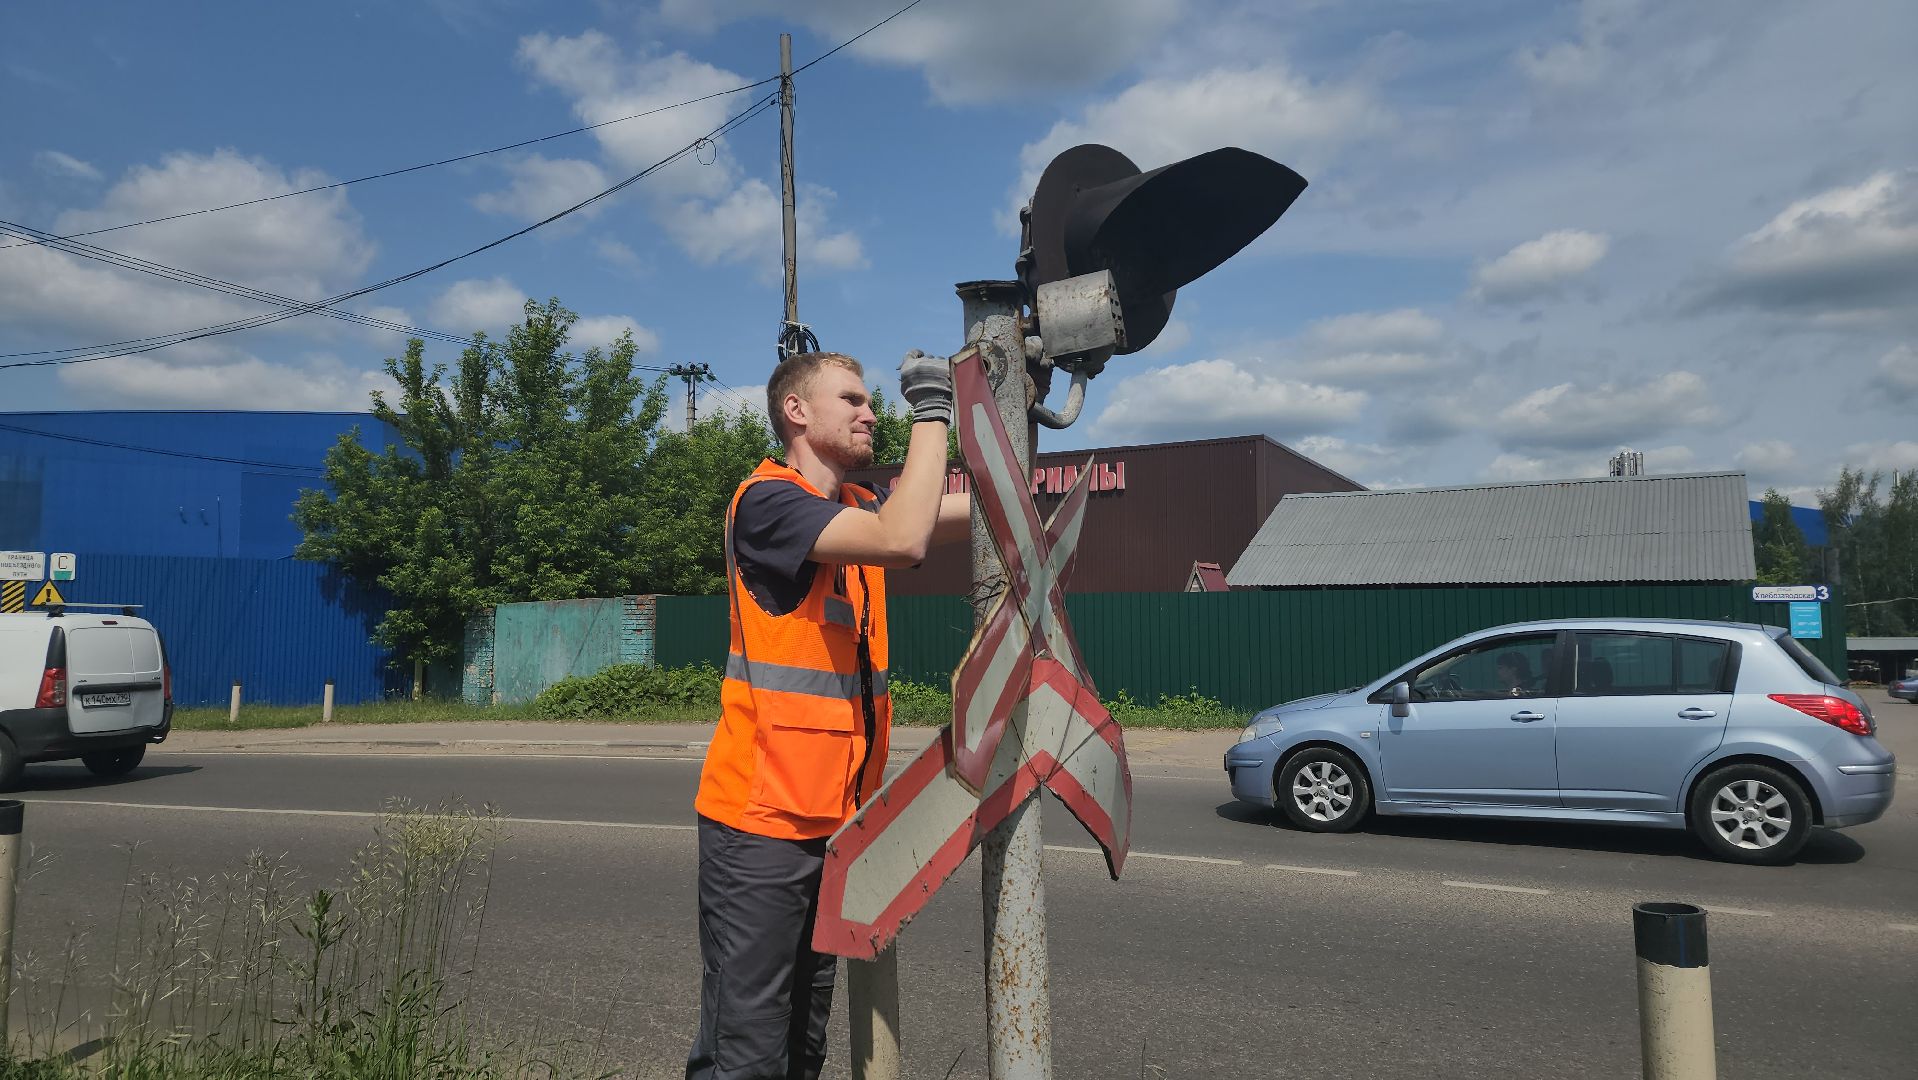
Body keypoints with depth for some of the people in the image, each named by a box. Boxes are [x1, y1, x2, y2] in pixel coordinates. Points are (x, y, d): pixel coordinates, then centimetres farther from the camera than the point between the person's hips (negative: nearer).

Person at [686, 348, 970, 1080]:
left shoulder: (858, 508, 13)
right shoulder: (769, 500, -13)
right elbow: (904, 539, -27)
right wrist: (931, 410, -18)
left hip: (833, 815, 8)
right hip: (762, 816, -8)